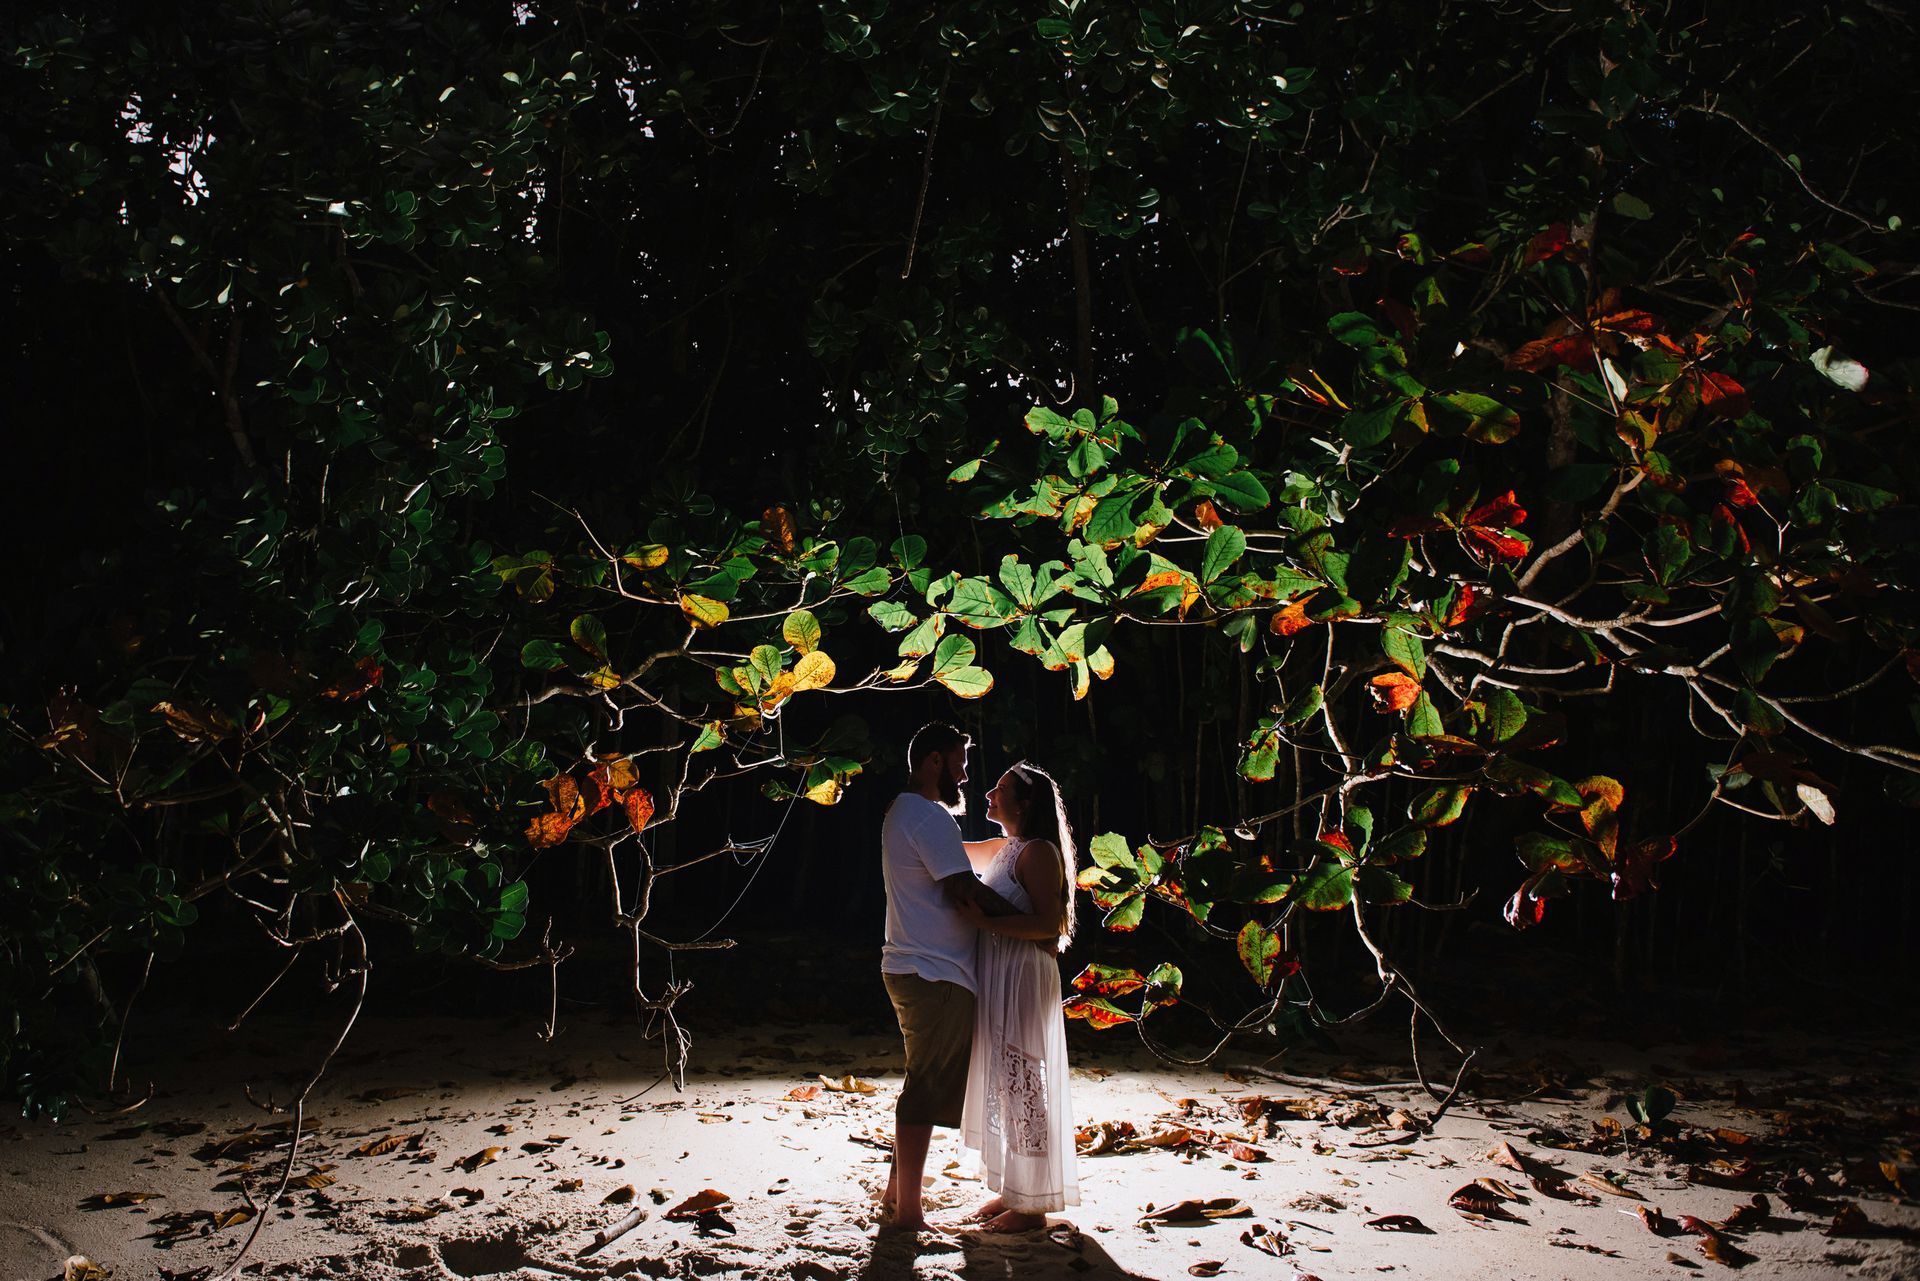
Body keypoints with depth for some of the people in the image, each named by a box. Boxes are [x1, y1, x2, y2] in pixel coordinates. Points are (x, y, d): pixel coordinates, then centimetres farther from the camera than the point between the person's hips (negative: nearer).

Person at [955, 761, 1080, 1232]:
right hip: (994, 977, 9)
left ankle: (1032, 1206, 4)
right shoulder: (1002, 849, 14)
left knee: (1022, 1088, -4)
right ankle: (1010, 1192, 24)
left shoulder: (1038, 852, -13)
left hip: (1024, 979, -9)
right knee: (1000, 1086, 14)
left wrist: (986, 921, -23)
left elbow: (1049, 923, -21)